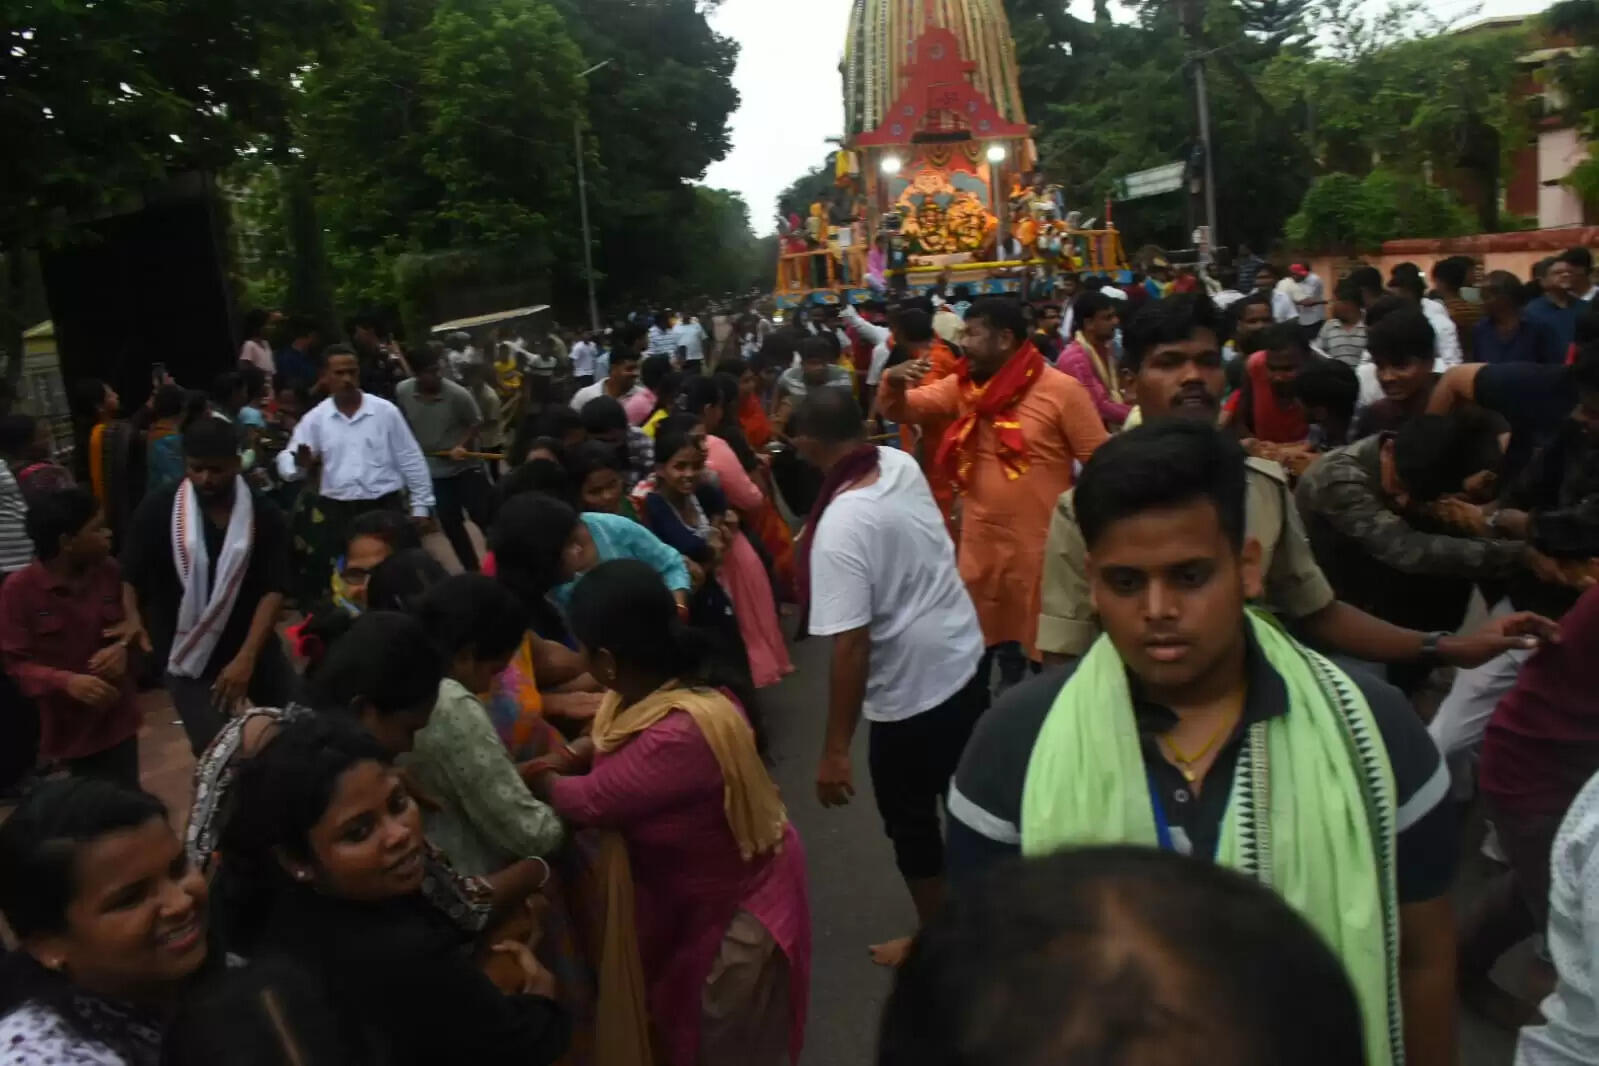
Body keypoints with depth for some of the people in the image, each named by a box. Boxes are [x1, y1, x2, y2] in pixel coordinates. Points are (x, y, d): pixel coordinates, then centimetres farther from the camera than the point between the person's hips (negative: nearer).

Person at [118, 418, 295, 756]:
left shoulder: (265, 515, -7)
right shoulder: (157, 512, -7)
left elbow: (273, 590, -10)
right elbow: (129, 577, -1)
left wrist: (246, 658, -20)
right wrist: (133, 621, -22)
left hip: (253, 649, 2)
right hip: (187, 656, -2)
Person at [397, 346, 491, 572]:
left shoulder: (458, 394, -21)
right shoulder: (402, 392, -11)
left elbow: (477, 423, -7)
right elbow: (401, 425, 8)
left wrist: (462, 445, -20)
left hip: (466, 466, -3)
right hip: (433, 470, 3)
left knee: (484, 517, -2)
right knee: (450, 525, 8)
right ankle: (473, 570, 22)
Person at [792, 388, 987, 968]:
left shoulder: (840, 527, -28)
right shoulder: (902, 464, -8)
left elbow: (851, 647, -28)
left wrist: (835, 751, -21)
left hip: (911, 692, -8)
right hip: (966, 659, 8)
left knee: (911, 821, 17)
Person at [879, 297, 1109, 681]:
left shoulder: (1062, 390, -13)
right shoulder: (962, 386, 4)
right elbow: (902, 411, 4)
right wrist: (893, 385, -18)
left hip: (1044, 545, -5)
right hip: (981, 544, 6)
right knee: (989, 638, 19)